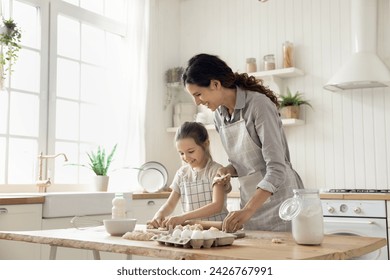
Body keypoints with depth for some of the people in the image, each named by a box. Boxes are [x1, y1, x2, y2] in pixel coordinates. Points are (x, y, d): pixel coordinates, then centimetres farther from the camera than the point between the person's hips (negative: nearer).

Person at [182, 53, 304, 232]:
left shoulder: (259, 104, -18)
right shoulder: (219, 115, 5)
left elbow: (277, 169, -25)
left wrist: (247, 210, -33)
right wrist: (228, 170, -6)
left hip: (279, 196, -6)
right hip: (251, 200, 7)